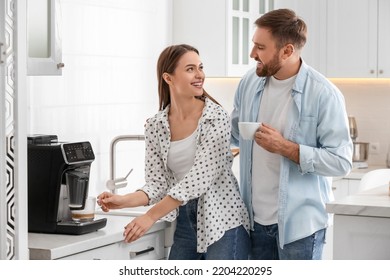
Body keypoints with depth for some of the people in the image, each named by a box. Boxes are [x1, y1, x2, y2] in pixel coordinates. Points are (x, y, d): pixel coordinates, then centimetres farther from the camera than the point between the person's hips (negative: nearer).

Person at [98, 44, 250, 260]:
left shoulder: (216, 118, -11)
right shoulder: (155, 126, 2)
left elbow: (200, 177, -18)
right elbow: (159, 183, 2)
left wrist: (151, 216, -20)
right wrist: (124, 201, -17)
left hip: (222, 221, -4)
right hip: (184, 223, 4)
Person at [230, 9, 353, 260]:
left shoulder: (324, 94, -15)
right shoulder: (250, 82, 3)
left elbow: (341, 161, -18)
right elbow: (234, 134, 18)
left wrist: (285, 147, -22)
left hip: (299, 222, -6)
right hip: (256, 218, 6)